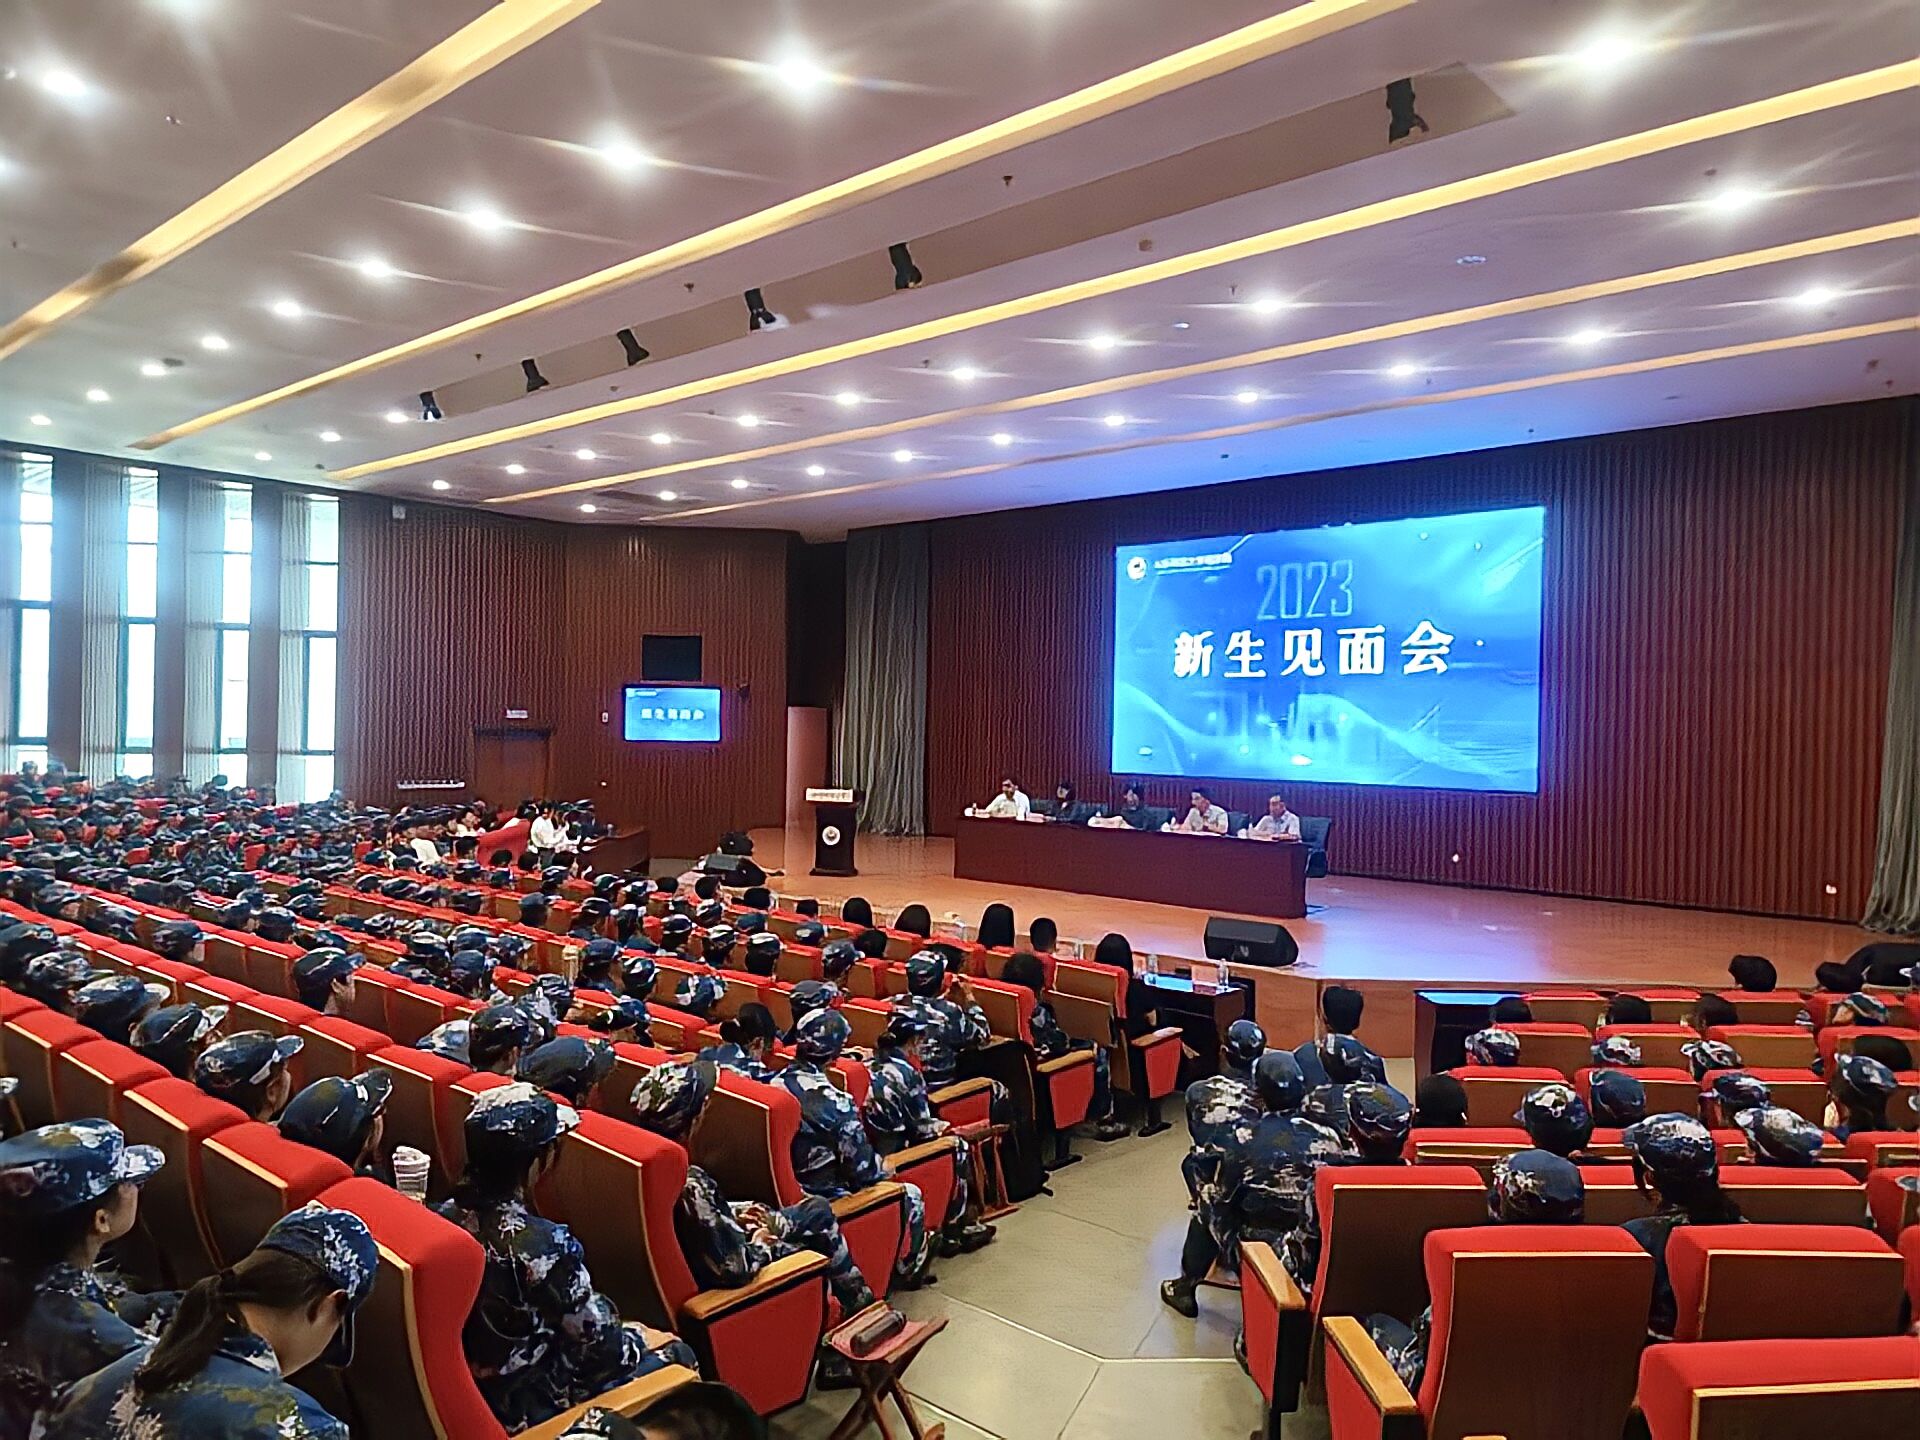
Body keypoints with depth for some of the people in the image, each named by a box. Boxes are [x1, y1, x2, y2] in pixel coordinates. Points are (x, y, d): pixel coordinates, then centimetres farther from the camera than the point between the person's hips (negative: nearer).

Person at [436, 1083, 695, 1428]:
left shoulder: (445, 1215, -11)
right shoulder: (544, 1245, -31)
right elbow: (599, 1350, -21)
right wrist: (642, 1341, 0)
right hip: (527, 1407, -7)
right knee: (677, 1355, 11)